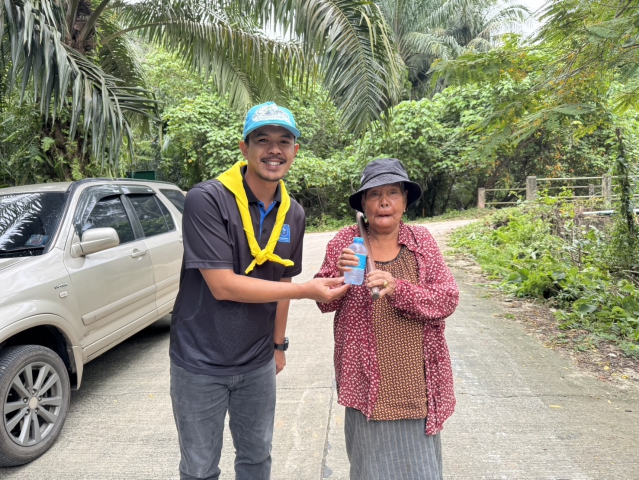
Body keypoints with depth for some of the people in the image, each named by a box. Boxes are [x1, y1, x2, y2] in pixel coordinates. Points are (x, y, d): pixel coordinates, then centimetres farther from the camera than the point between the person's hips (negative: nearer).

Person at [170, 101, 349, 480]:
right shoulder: (207, 200, -19)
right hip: (201, 363, -4)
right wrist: (308, 290, -24)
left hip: (258, 364, 5)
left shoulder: (293, 214, 0)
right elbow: (222, 285, -24)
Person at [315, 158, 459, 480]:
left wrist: (397, 289, -23)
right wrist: (339, 274, -20)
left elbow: (448, 299, -7)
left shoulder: (422, 240, 0)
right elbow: (324, 303, 1)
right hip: (368, 379, -1)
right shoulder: (344, 242, -3)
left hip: (417, 380, 1)